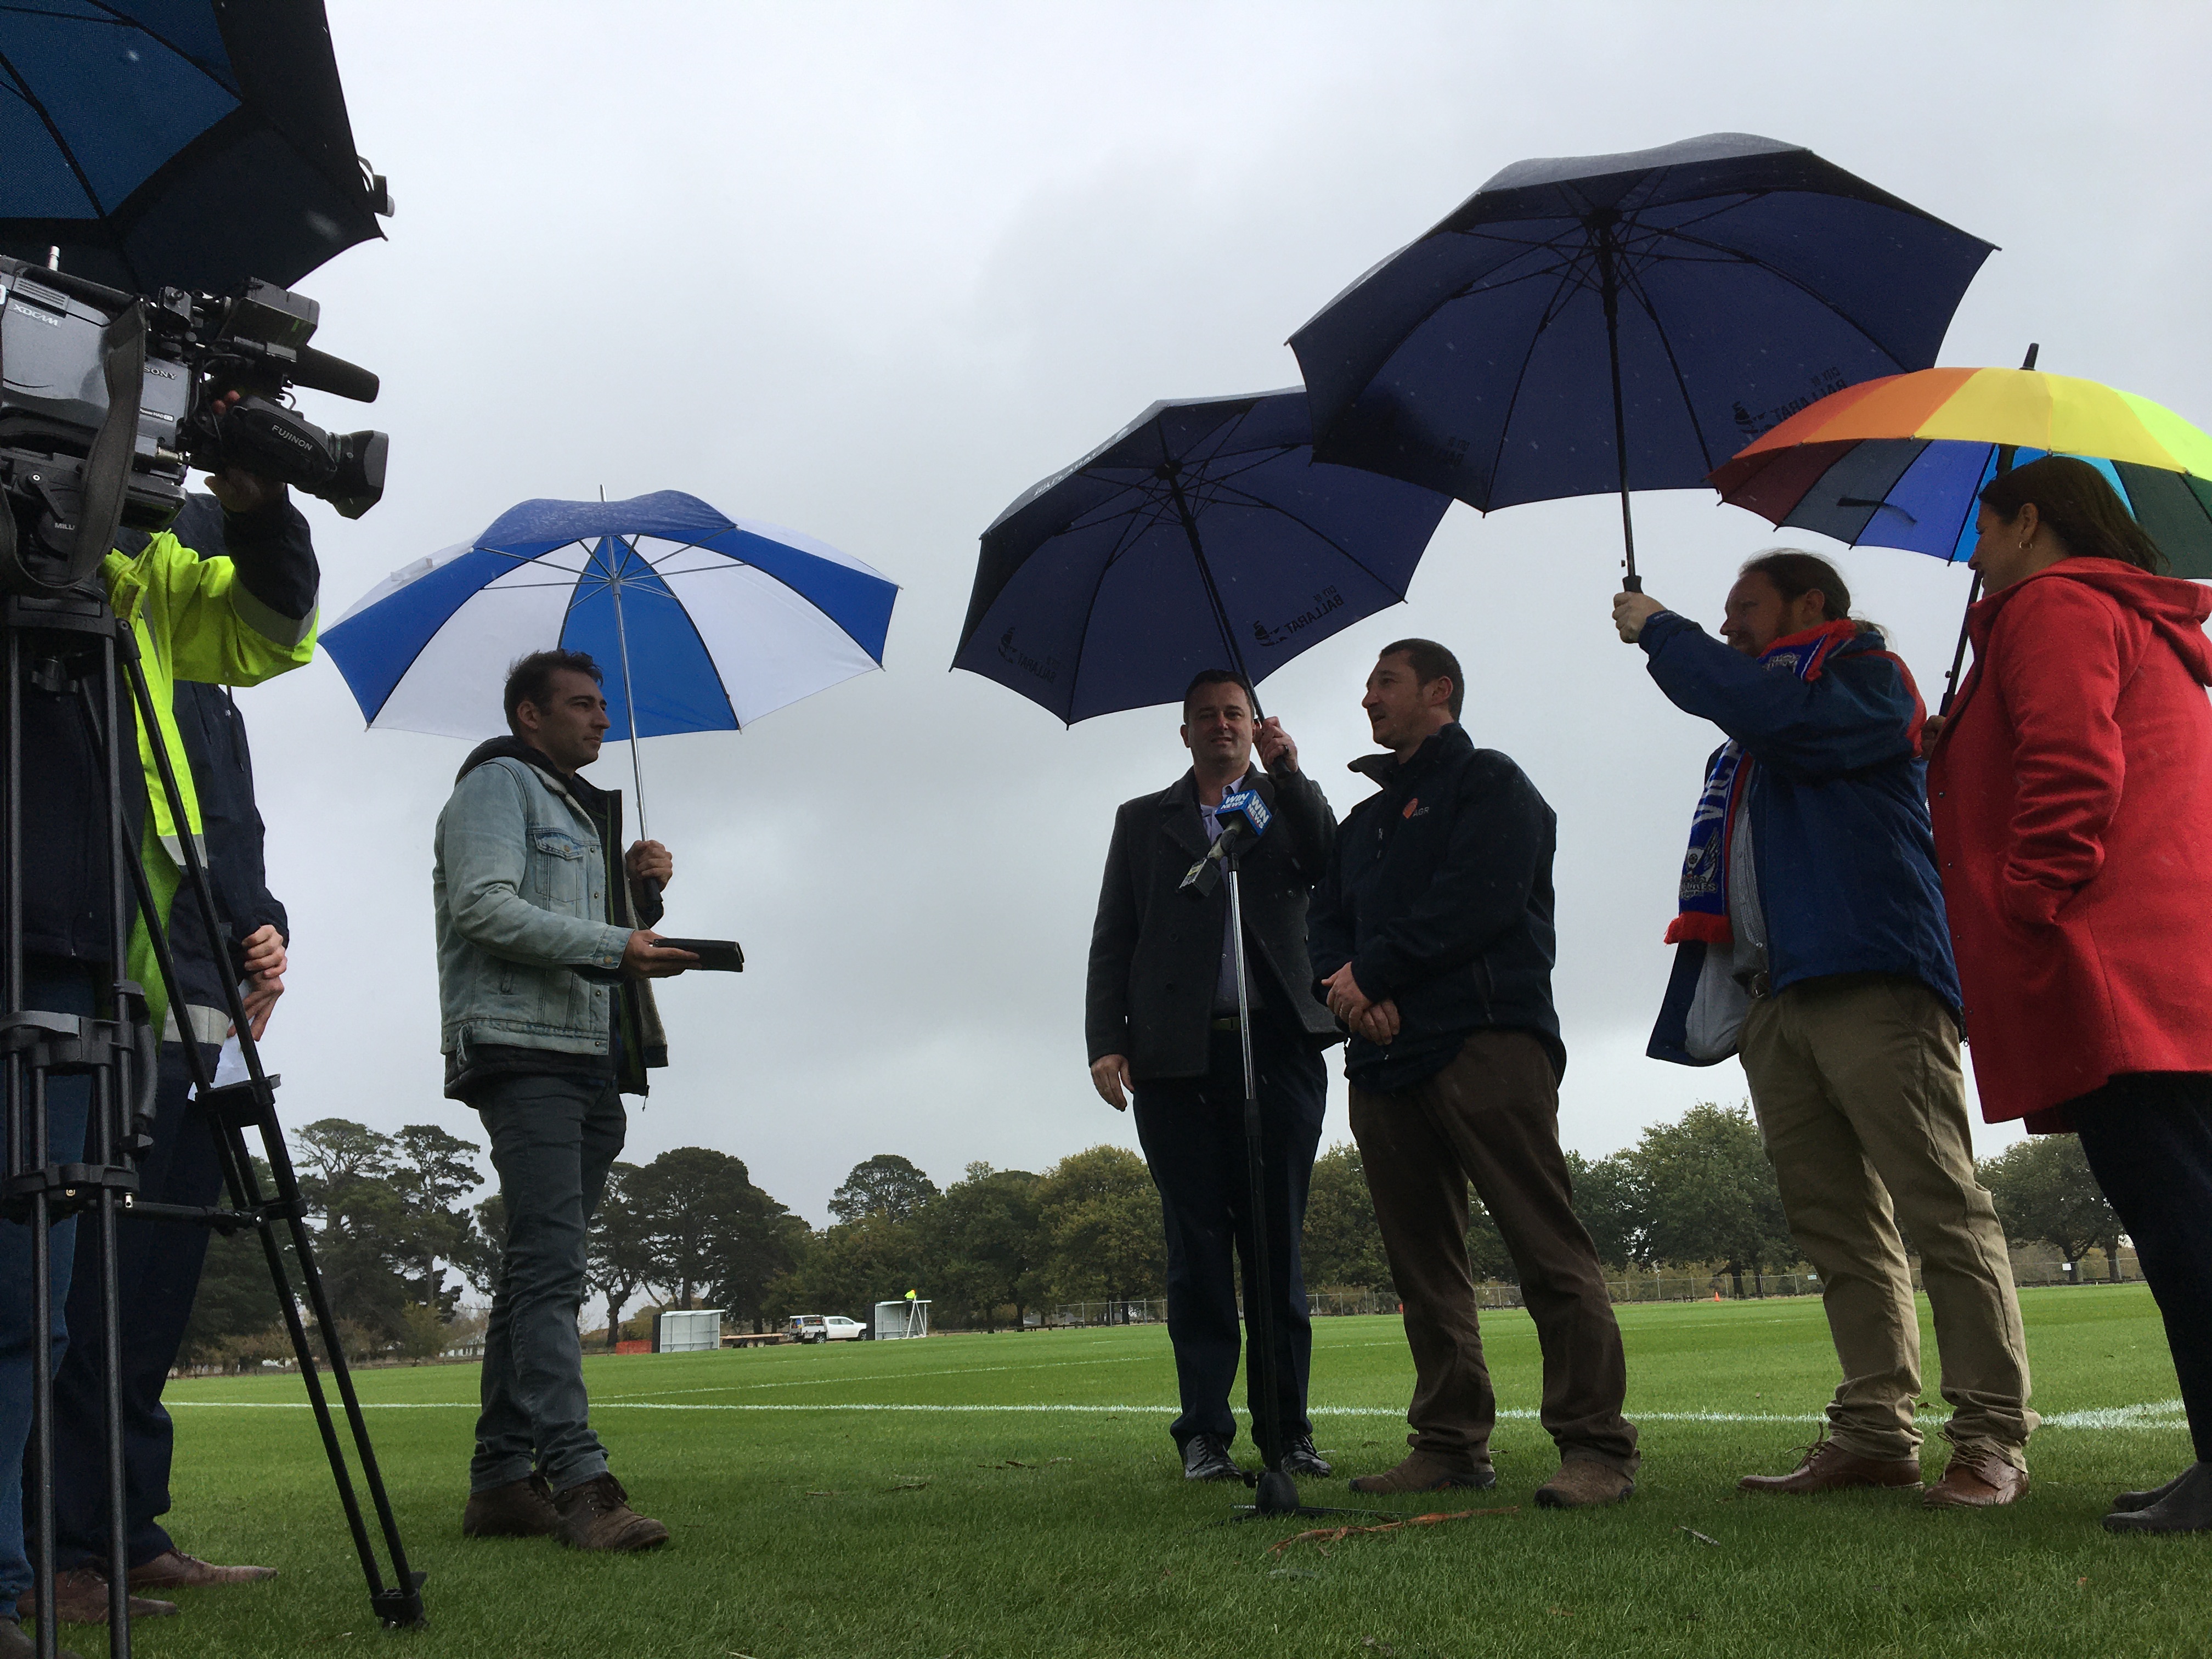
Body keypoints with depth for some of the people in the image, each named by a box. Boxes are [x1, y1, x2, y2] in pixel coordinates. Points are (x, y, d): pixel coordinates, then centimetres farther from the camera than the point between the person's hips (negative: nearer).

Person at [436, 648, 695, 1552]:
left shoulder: (583, 808, 28)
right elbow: (484, 908, -15)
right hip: (522, 1050, -9)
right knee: (550, 1263, -17)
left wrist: (642, 891, 11)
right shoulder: (498, 784, 1)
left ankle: (502, 1481, 10)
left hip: (592, 1064, 9)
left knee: (537, 1269, 7)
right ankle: (578, 1478, -23)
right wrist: (615, 943, -20)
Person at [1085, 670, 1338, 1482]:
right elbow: (1112, 941, 11)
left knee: (1277, 1246, 2)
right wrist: (1106, 1042, -2)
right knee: (1197, 1247, -1)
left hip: (1278, 1051, 0)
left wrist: (1288, 773, -9)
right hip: (1177, 1060, 0)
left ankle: (1286, 1429, 7)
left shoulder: (1291, 802, 17)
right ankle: (1205, 1433, 3)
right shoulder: (1143, 821, 17)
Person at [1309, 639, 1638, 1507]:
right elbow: (1327, 925, 17)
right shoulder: (1364, 822, 28)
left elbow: (1477, 901, -10)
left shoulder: (1489, 783, 6)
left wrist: (1372, 970, -8)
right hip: (1384, 1060, 8)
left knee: (1549, 1251, -11)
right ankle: (1451, 1443, 12)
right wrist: (1350, 994, -5)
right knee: (1423, 1264, 7)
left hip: (1484, 1041, -7)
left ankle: (1596, 1446, -11)